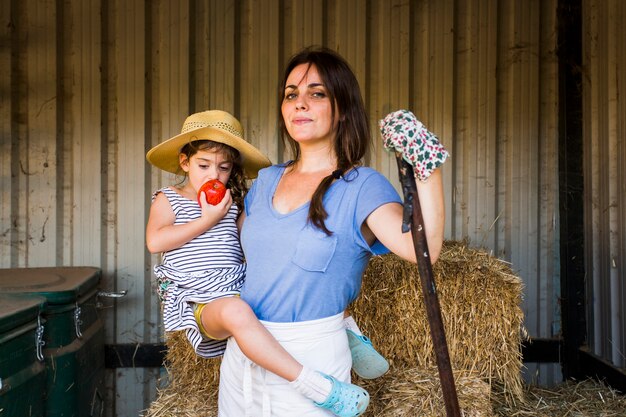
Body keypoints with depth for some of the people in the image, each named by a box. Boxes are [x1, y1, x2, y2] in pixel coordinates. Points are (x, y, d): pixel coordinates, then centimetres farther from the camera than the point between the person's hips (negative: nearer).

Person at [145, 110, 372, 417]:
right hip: (200, 301, -5)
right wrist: (206, 220, -10)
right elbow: (154, 241, -9)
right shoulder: (168, 199, 7)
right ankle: (316, 388, -45)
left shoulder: (234, 201, 15)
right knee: (234, 311, -41)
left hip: (242, 290, 5)